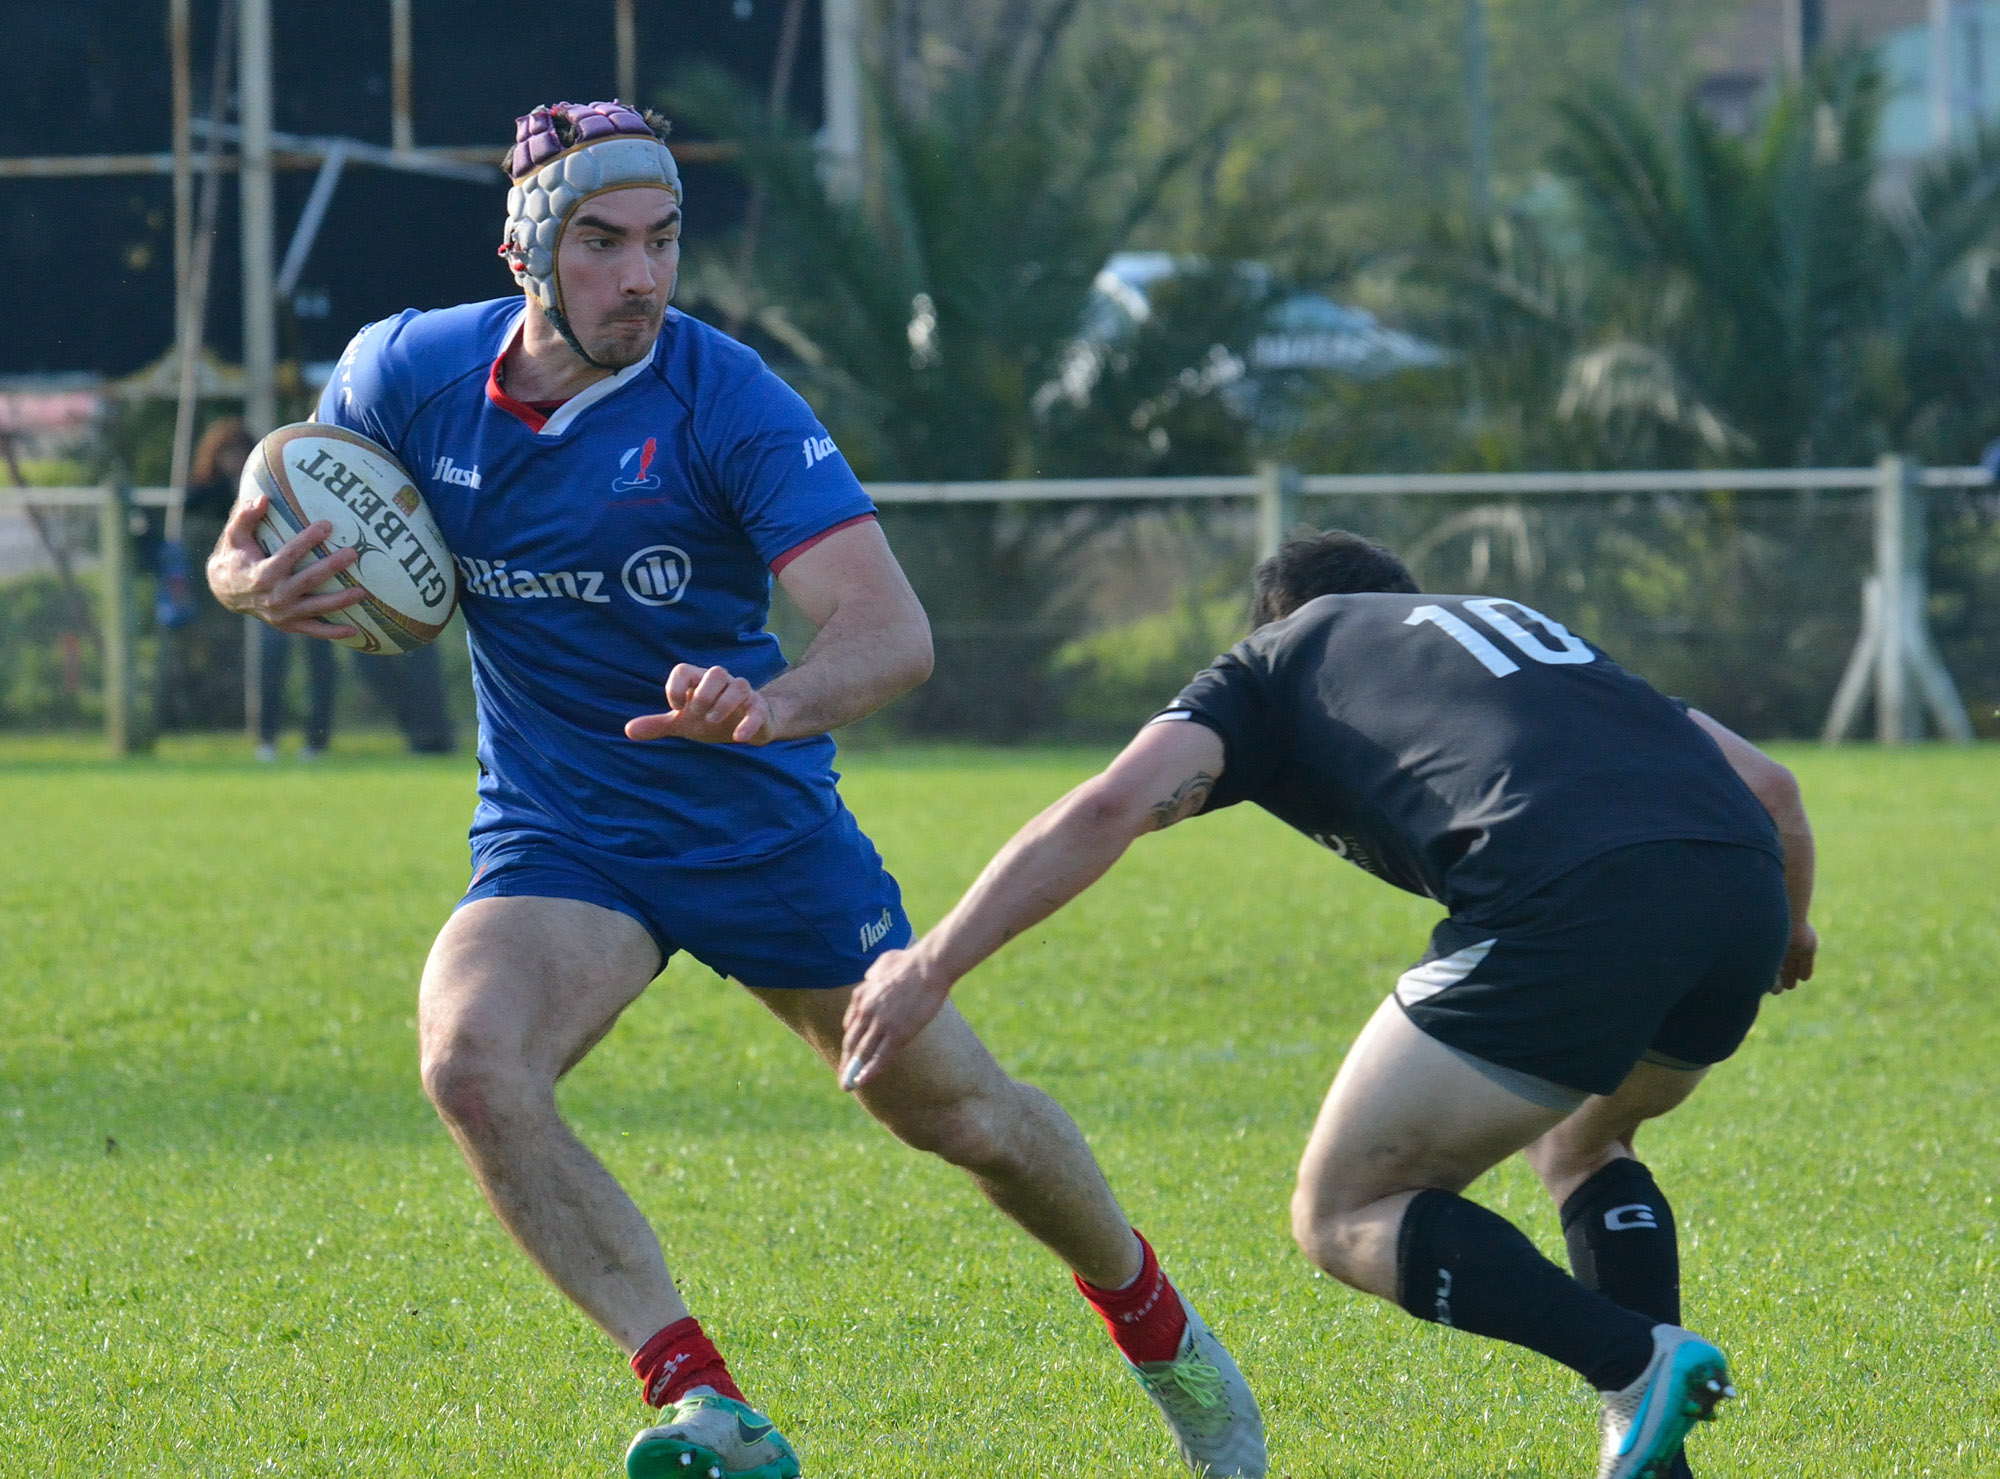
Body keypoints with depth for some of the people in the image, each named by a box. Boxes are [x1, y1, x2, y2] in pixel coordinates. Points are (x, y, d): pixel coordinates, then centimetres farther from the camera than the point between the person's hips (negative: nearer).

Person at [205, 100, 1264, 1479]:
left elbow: (895, 631, -30)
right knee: (472, 1065, -28)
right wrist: (252, 580, -22)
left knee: (964, 1114, 8)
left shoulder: (727, 398, -22)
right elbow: (261, 545, 4)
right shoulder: (409, 374, -10)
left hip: (764, 828, -2)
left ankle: (1158, 1327, 40)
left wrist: (778, 703, -52)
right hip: (557, 840, 2)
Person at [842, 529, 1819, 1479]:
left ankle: (1636, 1360, -11)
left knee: (1344, 1217, 8)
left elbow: (1108, 808, 7)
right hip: (1740, 885, 6)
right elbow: (1767, 785, 33)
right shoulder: (1532, 631, 38)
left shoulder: (1275, 659, 24)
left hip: (1567, 902, -6)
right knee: (1578, 1146, 34)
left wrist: (930, 966, 11)